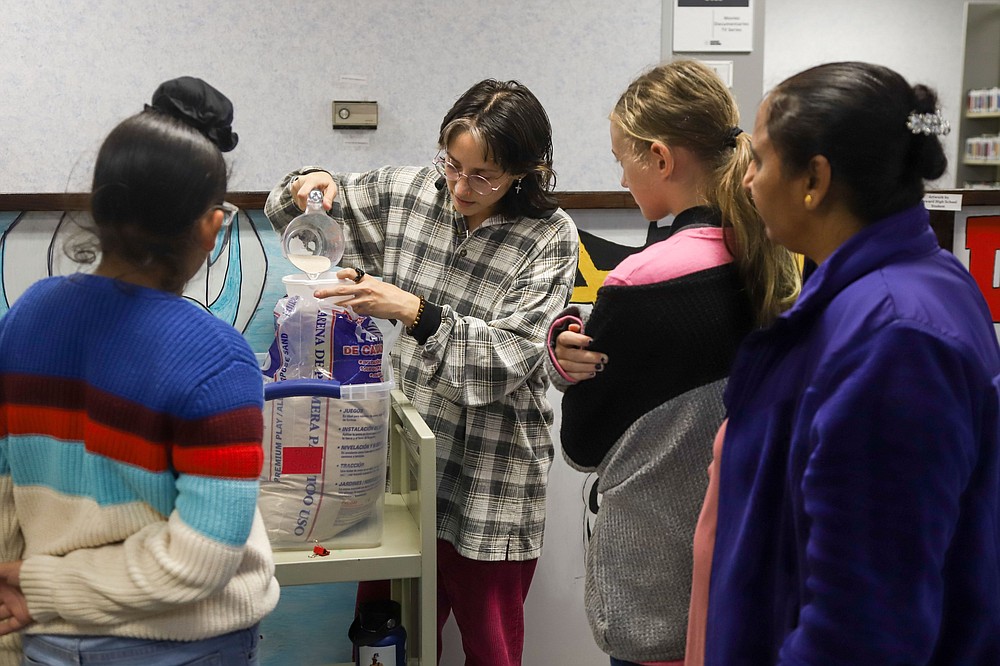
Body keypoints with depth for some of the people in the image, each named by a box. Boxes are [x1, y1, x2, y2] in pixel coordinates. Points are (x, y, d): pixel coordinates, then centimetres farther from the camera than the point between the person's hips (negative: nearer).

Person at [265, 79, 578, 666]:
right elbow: (297, 217, 14)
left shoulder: (549, 237, -10)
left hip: (488, 483, -3)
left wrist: (414, 311, -30)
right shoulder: (406, 190, 0)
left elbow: (508, 357, -20)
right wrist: (313, 184, -9)